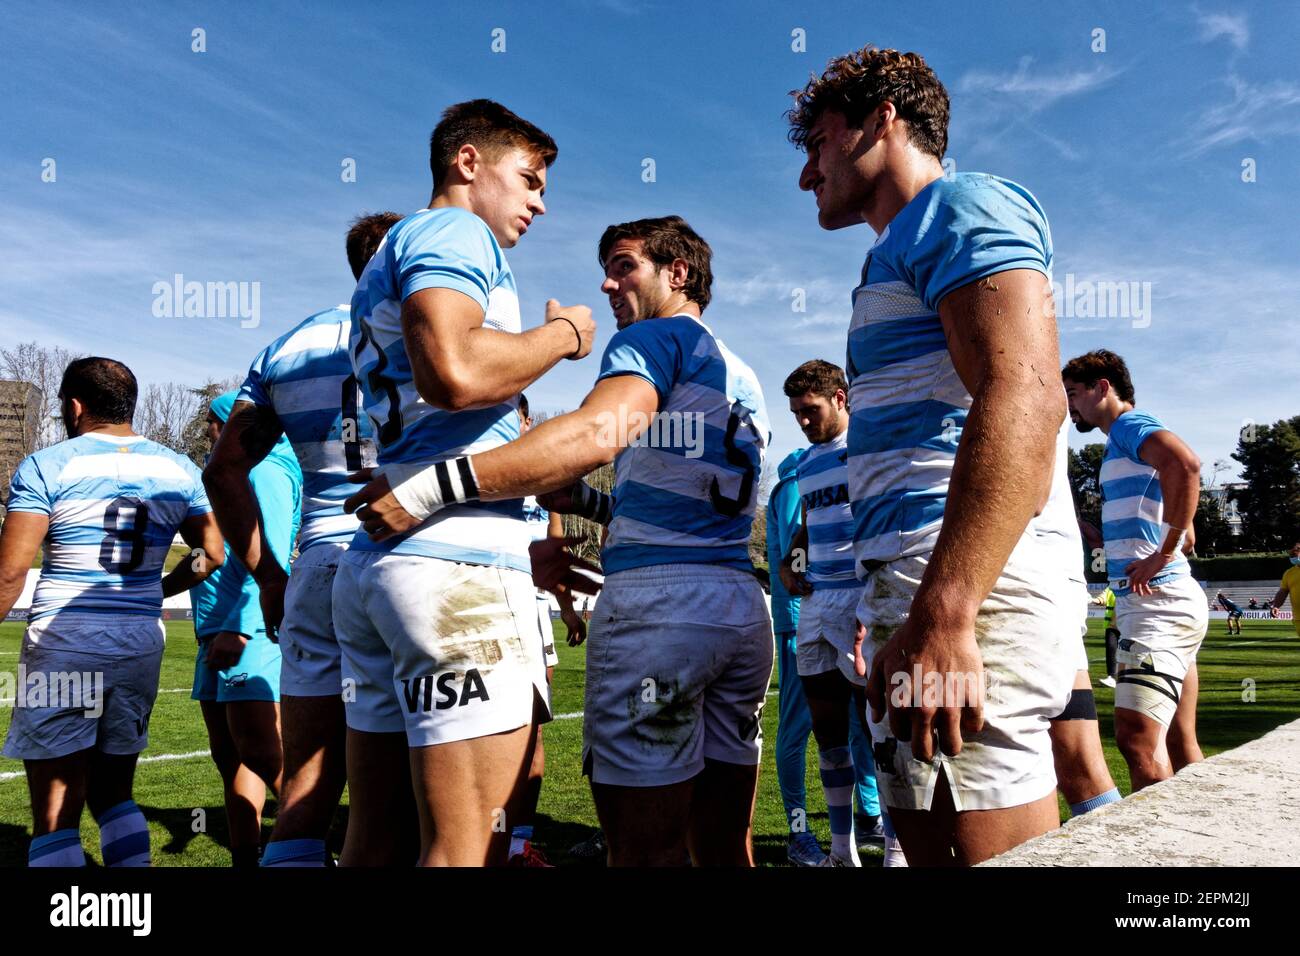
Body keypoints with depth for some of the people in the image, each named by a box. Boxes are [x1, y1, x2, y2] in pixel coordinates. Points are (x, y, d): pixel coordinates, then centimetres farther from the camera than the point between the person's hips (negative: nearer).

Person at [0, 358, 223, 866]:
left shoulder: (45, 467, -5)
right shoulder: (179, 470, 7)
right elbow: (210, 554, 8)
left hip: (62, 640, -4)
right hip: (142, 642, 5)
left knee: (55, 814, 3)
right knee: (113, 795, 19)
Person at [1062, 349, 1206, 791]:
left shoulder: (1129, 425, -5)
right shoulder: (1129, 439, 24)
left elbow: (1186, 462, -30)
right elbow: (1187, 537, 30)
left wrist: (1163, 553, -25)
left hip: (1157, 604, -11)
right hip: (1168, 603, 11)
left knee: (1137, 737, -17)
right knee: (1178, 744, 11)